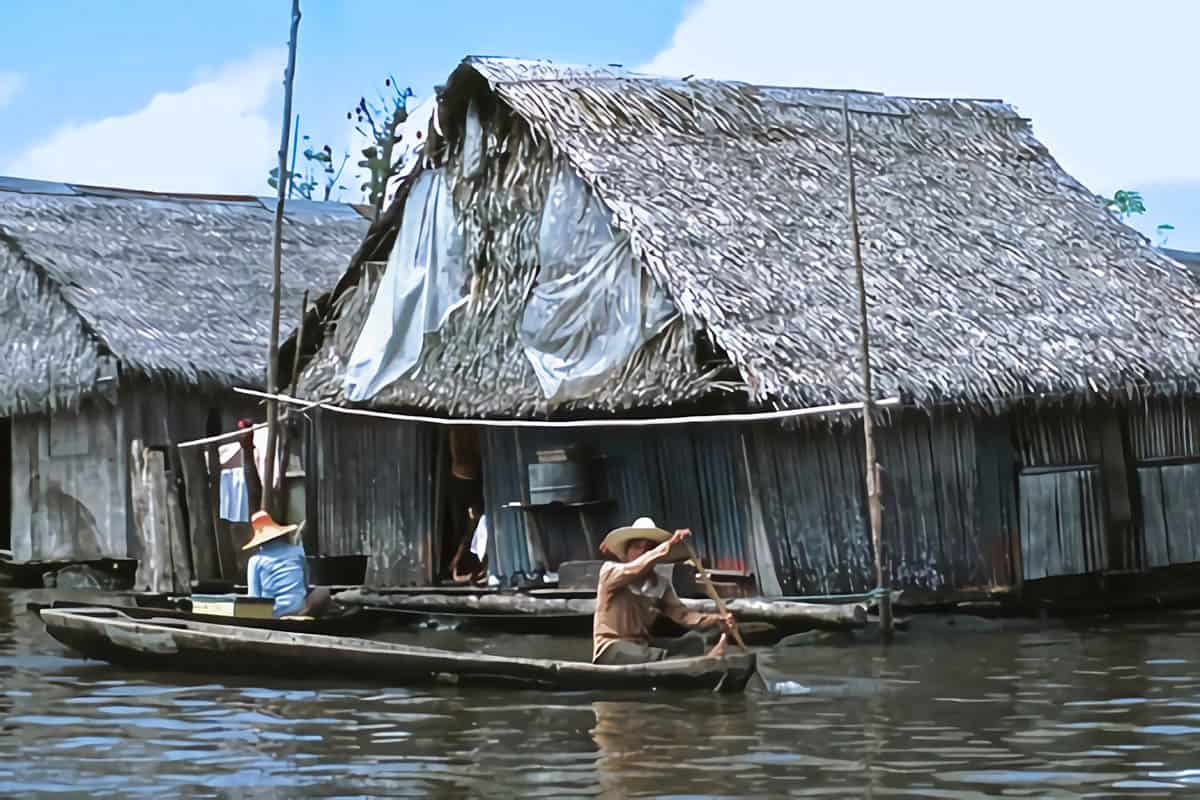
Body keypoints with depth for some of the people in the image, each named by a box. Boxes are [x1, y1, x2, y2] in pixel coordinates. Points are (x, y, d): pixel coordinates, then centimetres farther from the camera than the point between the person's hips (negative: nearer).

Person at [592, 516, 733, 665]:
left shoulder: (661, 585, 11)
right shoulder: (609, 570, -3)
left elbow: (680, 613, -4)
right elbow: (634, 570, -25)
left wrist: (716, 620, -21)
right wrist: (668, 545, -33)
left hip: (641, 648, 6)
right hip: (612, 649, -6)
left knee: (694, 640, -17)